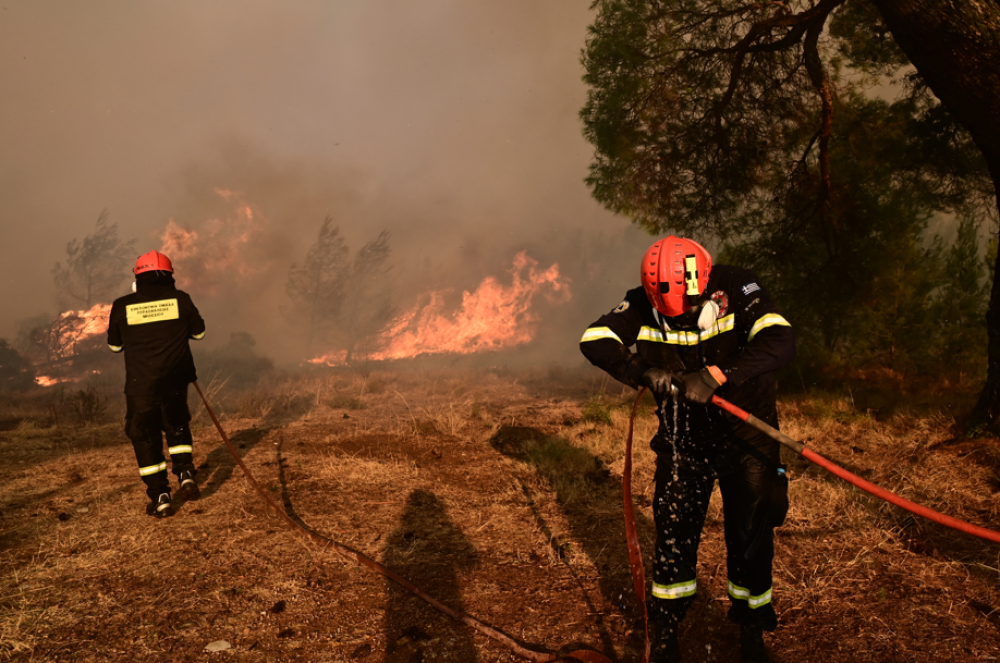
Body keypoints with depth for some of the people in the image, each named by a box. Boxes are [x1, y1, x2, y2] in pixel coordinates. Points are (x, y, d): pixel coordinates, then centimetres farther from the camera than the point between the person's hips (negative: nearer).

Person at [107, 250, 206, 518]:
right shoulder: (180, 299, -3)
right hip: (175, 380, 2)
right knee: (177, 426, 25)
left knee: (144, 436, 11)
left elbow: (114, 345, 8)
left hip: (140, 384, -1)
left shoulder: (122, 306, -3)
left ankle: (160, 497, 9)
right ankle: (185, 473, 9)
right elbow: (199, 332, 9)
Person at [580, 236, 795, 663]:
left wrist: (717, 375, -40)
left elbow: (781, 341, -30)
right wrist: (642, 374, -30)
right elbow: (594, 340, -14)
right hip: (683, 439, 1)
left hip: (747, 435, -1)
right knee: (674, 532, 3)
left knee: (751, 535, 7)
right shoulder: (642, 306, -12)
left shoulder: (737, 289, -19)